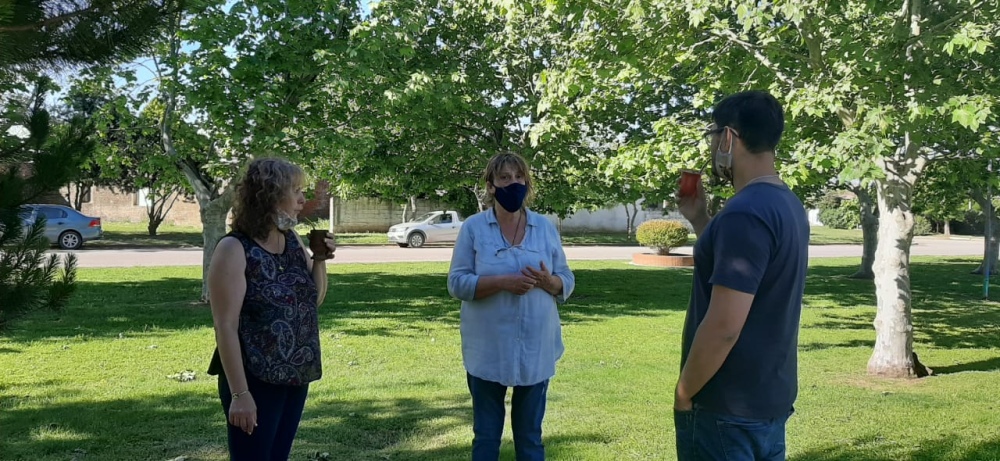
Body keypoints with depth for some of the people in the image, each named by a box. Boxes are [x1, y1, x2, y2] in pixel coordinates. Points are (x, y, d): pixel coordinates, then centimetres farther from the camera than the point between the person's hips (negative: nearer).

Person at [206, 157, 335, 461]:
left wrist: (320, 259, -3)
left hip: (296, 377, 7)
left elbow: (314, 299, 15)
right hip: (255, 381, -7)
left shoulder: (292, 240, 6)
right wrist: (240, 393, -20)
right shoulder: (234, 250, -14)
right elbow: (226, 325, -17)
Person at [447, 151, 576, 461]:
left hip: (536, 349, 2)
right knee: (486, 434, 10)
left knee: (530, 434, 13)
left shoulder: (546, 228, 4)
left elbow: (567, 282, 6)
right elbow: (457, 283, -8)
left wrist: (547, 281, -16)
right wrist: (502, 282, -21)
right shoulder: (473, 228, -3)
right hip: (488, 350, -2)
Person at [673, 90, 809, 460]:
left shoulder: (745, 213, -23)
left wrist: (684, 393, -13)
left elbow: (723, 327, -26)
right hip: (770, 398, 9)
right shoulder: (787, 205, 7)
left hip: (728, 408, -9)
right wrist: (699, 220, 14)